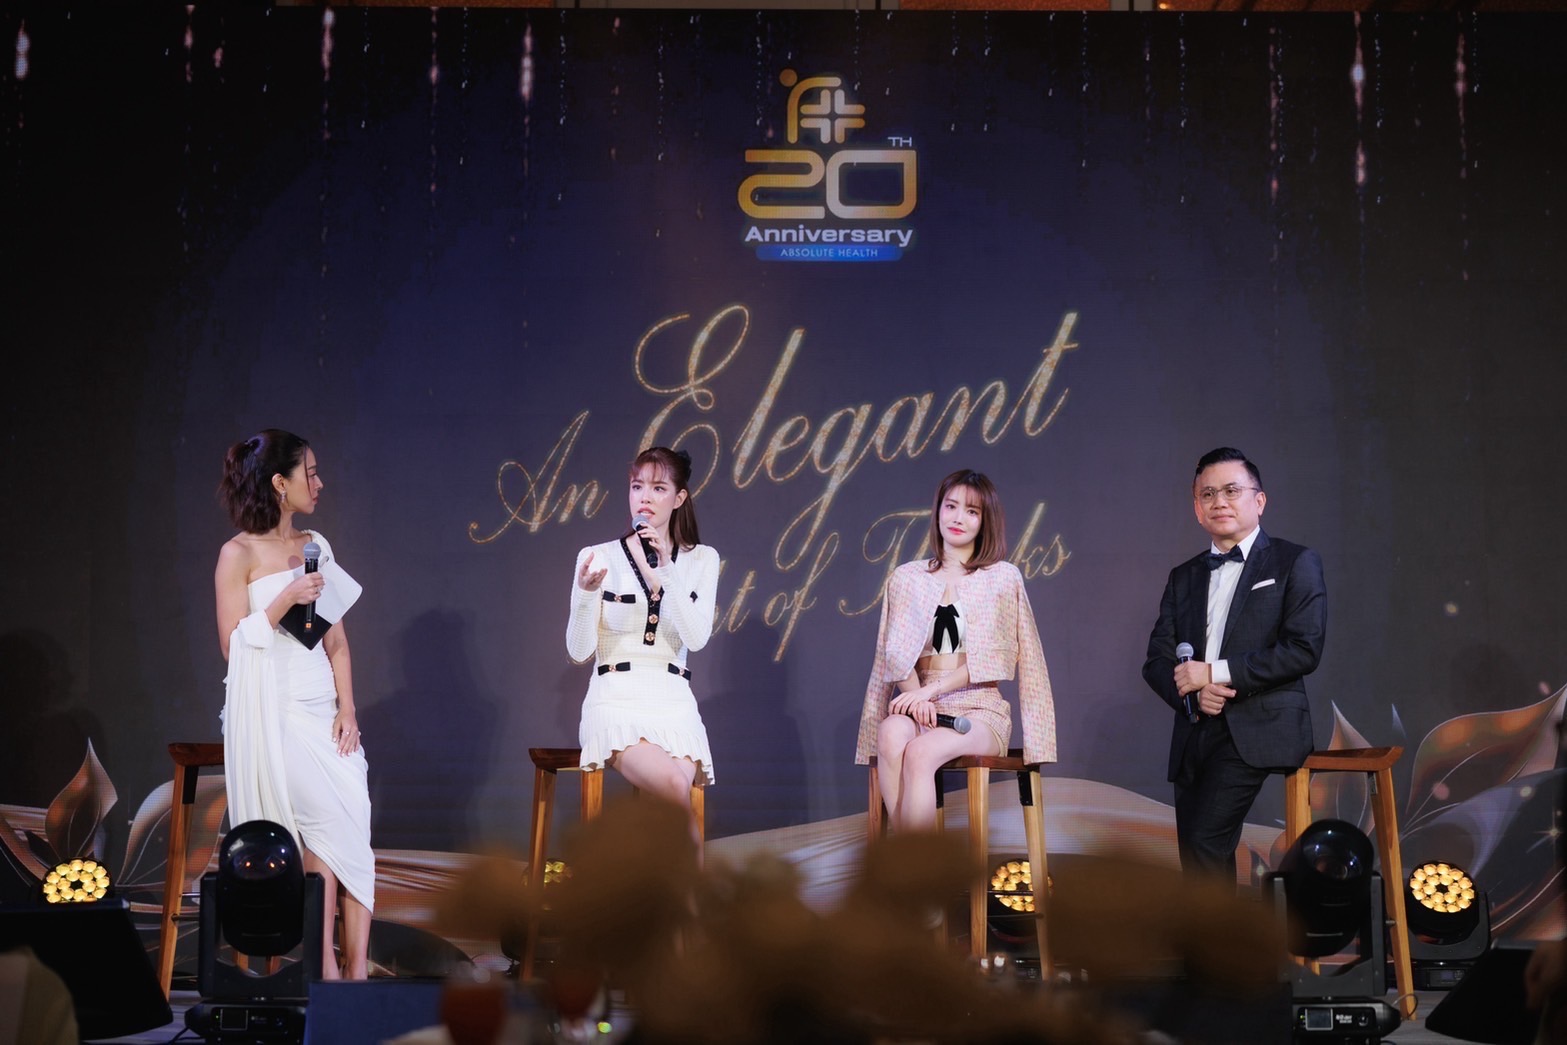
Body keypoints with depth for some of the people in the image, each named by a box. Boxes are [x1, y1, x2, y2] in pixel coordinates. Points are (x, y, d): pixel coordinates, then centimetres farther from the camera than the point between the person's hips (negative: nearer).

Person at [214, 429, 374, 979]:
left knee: (350, 827, -9)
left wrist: (347, 708, 3)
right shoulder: (239, 555, -3)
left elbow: (336, 637, 13)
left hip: (322, 710, 5)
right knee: (331, 826, -14)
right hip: (273, 713, -5)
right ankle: (329, 968, -5)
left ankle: (355, 970, -10)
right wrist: (286, 600, -17)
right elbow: (233, 643, -7)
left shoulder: (316, 545, 13)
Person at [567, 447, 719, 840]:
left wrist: (665, 571, -14)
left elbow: (697, 638, -5)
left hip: (674, 706, 2)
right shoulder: (598, 557, 3)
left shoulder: (701, 560, 10)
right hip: (615, 703, -2)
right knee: (673, 788, -31)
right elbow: (579, 652, -2)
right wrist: (585, 593, -20)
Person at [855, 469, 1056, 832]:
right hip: (921, 706, 2)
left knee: (919, 753, -35)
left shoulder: (1003, 578, 7)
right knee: (891, 734, -35)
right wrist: (916, 696, -14)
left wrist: (932, 689, -13)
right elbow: (895, 652, 6)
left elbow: (989, 657, -2)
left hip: (979, 710, -2)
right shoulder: (906, 578, 14)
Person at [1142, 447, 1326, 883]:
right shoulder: (1183, 577, 20)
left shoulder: (1294, 563, 4)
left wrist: (1216, 673, -12)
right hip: (1195, 733, 6)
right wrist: (1190, 691, -8)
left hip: (1255, 730, -6)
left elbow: (1304, 650, -9)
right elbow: (1156, 659, 15)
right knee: (1197, 862, 3)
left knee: (1204, 840, -22)